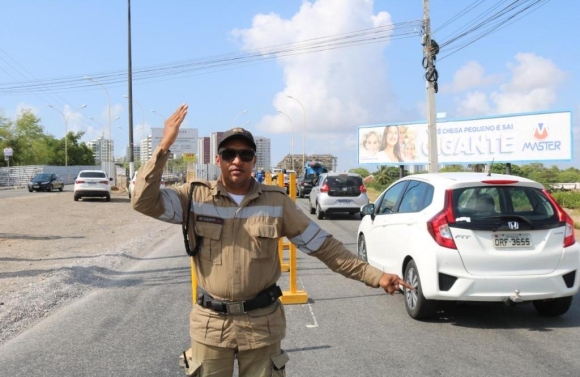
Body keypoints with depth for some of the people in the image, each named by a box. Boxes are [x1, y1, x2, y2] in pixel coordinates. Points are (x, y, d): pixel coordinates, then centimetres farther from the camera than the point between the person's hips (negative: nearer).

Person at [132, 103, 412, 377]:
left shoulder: (276, 201, -3)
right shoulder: (196, 197, -4)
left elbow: (323, 246, -1)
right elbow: (144, 202, -15)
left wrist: (374, 276, -6)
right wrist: (163, 147, -23)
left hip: (262, 323, 0)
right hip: (210, 324, 0)